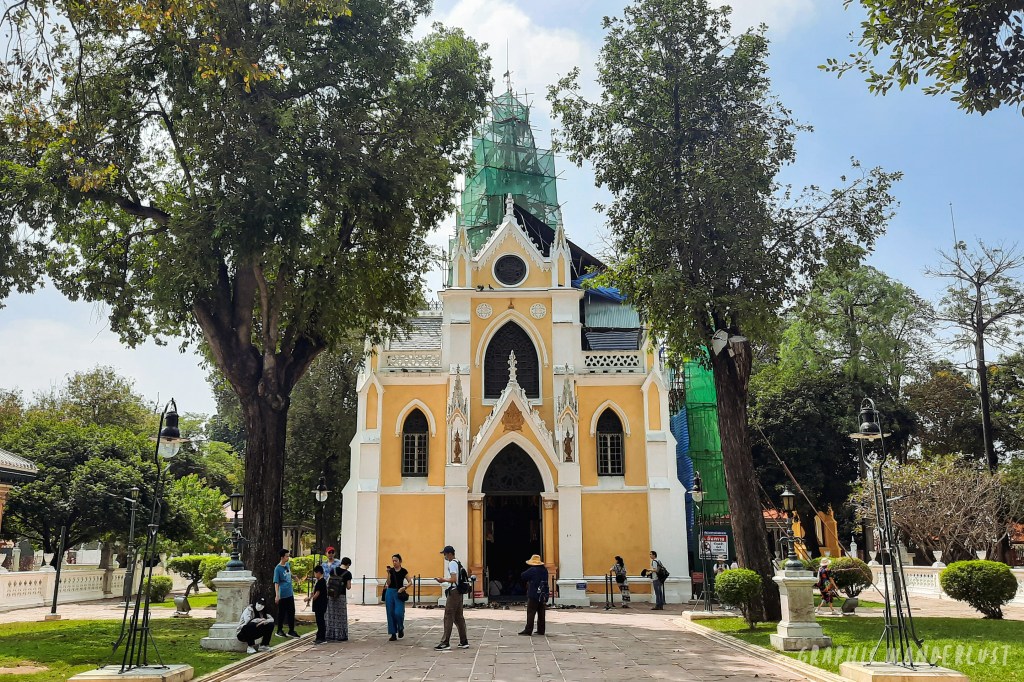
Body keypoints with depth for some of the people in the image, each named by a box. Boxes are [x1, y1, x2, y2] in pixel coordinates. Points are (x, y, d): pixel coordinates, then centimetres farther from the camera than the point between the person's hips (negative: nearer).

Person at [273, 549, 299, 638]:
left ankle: (291, 630, 16)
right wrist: (277, 595, -22)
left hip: (290, 593, 7)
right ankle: (279, 630, 17)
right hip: (283, 595, -7)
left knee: (291, 612, 9)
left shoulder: (288, 564, 5)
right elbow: (276, 583, -17)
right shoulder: (278, 568, -15)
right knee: (281, 613, 4)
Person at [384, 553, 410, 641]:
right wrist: (388, 573, -14)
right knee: (390, 613, 2)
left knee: (398, 613, -14)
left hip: (399, 593, -3)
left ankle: (401, 629, 15)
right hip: (390, 592, 3)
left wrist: (404, 588, -17)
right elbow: (388, 583, -3)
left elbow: (410, 582, 0)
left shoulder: (403, 571, -2)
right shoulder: (391, 570, 4)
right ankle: (393, 634, 11)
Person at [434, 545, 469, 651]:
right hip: (459, 592, 10)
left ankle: (445, 643, -4)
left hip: (453, 592, -10)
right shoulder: (458, 563, 16)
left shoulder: (452, 564, -13)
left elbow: (454, 579, -22)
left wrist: (443, 580, -11)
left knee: (448, 617, -6)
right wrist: (444, 580, 18)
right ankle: (464, 642, 14)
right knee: (459, 617, 12)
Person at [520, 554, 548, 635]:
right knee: (541, 614, 11)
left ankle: (528, 630, -7)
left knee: (530, 613, -5)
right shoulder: (544, 570, 8)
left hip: (533, 596, -7)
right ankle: (541, 630, 15)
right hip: (543, 596, 7)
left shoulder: (532, 570, -12)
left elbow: (523, 576, -4)